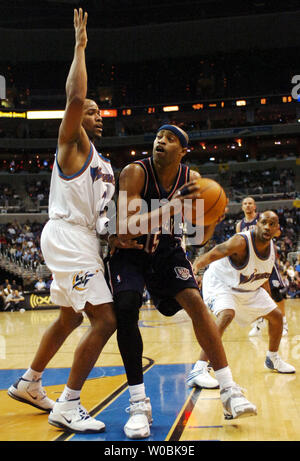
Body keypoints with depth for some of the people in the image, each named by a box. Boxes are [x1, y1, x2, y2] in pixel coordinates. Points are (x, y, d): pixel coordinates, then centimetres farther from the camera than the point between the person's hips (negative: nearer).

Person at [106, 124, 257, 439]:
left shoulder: (192, 178, -11)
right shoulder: (135, 172, -23)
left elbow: (201, 237, -2)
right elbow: (124, 231, -34)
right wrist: (173, 206, -40)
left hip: (166, 251, 3)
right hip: (129, 252, -3)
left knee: (195, 302, -16)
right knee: (125, 310, -23)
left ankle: (228, 391, -9)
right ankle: (139, 404, -13)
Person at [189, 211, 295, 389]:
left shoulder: (272, 249, -7)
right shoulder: (241, 242, -32)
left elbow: (263, 276, 11)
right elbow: (210, 256, -44)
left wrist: (269, 299, 19)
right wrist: (192, 268, -63)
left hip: (248, 288, 8)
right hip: (220, 282, -8)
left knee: (276, 316, 13)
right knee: (227, 315, -35)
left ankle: (273, 358, 39)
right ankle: (200, 369, -34)